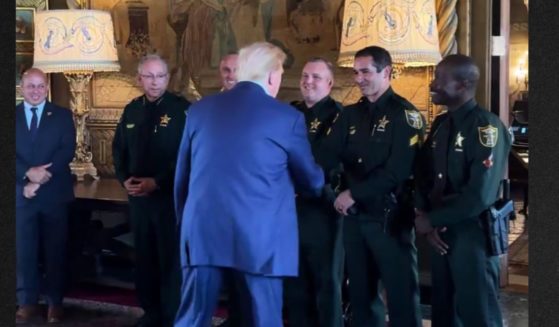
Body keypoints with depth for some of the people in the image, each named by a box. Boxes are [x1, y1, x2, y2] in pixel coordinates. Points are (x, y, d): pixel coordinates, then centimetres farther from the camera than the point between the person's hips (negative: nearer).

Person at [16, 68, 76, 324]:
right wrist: (28, 173, -20)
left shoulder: (62, 115, 4)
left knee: (55, 251, 6)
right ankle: (27, 303, 15)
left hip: (54, 194, -1)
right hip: (21, 194, 1)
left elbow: (68, 151, -7)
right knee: (23, 251, 4)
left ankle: (55, 302, 16)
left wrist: (39, 180, -15)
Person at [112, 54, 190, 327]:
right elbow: (119, 149, 16)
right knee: (144, 255, 13)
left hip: (170, 195, -5)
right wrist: (124, 179, -1)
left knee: (171, 257, 1)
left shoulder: (182, 109, -8)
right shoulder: (131, 110, 11)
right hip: (137, 196, 5)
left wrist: (157, 182, -16)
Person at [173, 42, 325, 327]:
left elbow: (182, 175, 15)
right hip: (258, 236, -3)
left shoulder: (200, 109, 9)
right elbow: (310, 180, 10)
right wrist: (319, 186, 34)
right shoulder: (287, 117, -2)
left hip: (202, 231, 4)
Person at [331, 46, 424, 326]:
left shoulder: (404, 114, -7)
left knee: (401, 294, 0)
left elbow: (398, 170, -17)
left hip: (389, 216, -6)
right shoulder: (350, 114, 12)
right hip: (354, 216, 6)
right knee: (361, 292, 15)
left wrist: (354, 194, -16)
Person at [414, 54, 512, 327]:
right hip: (441, 232, 7)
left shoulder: (486, 127, -15)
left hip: (472, 234, -7)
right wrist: (426, 219, -6)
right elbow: (424, 176, 11)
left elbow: (479, 195, -22)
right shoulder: (440, 124, 9)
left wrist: (431, 219, -14)